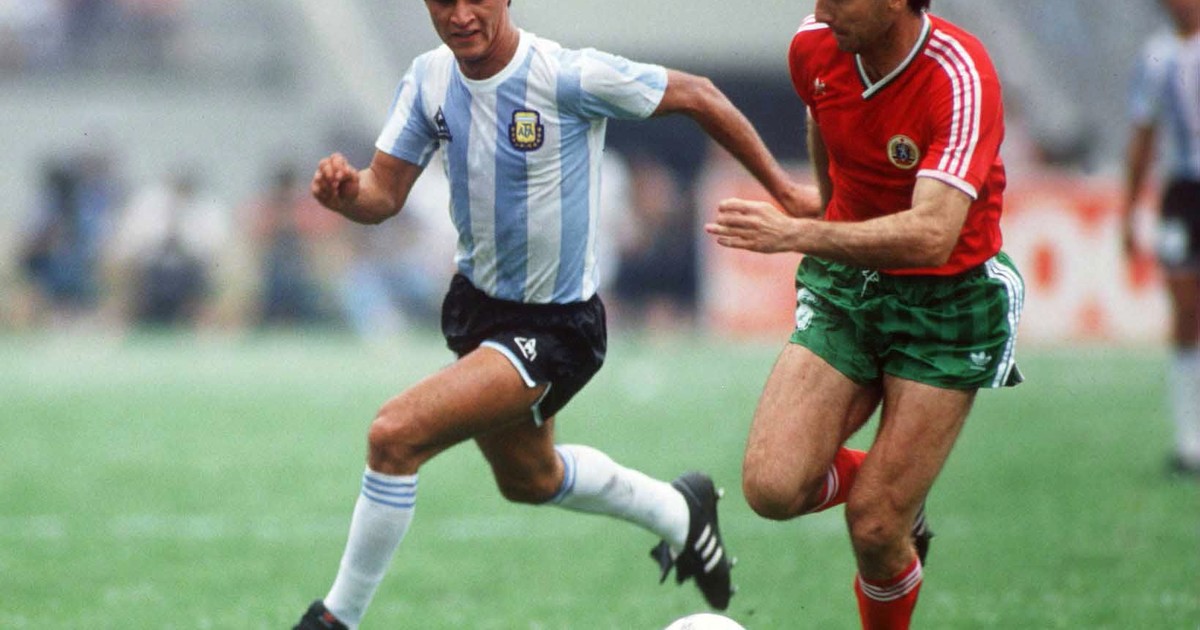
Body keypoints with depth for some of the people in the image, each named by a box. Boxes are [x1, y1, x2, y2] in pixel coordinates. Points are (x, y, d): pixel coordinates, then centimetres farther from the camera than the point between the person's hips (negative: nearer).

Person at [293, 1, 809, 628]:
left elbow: (697, 96, -12)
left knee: (396, 434, -24)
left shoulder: (568, 77, -24)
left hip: (555, 327, -8)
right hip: (475, 302, 8)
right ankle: (679, 514, 55)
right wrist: (346, 191, -27)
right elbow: (385, 193, -3)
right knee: (528, 477, 29)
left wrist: (782, 188, -7)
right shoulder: (429, 78, -7)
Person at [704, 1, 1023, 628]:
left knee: (874, 529, -9)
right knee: (772, 487, -14)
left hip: (949, 301, -5)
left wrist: (797, 234, -45)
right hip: (843, 288, 5)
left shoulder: (961, 78, -26)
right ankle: (897, 501, 18)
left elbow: (932, 237, -37)